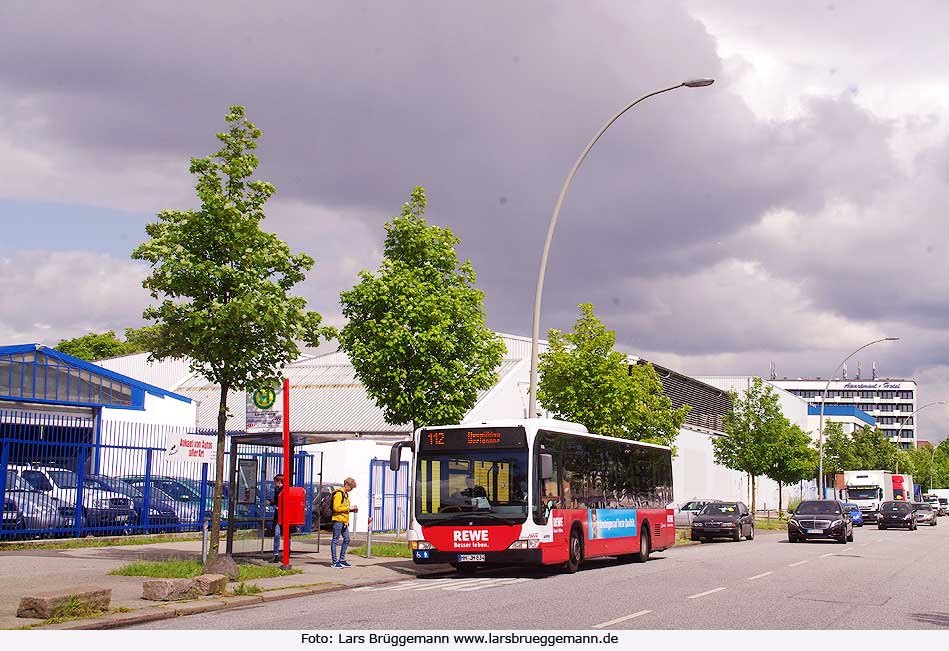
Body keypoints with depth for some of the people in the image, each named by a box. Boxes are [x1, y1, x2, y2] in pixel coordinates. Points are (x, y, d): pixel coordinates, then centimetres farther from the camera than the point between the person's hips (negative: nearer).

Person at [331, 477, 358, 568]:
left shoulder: (346, 494, 19)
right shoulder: (339, 494, -12)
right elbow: (336, 508, -19)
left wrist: (352, 510, 11)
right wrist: (349, 508, -15)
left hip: (344, 521, 10)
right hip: (338, 520, -10)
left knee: (346, 539, 11)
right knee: (335, 540, -3)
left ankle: (342, 560, 19)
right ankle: (335, 562, -1)